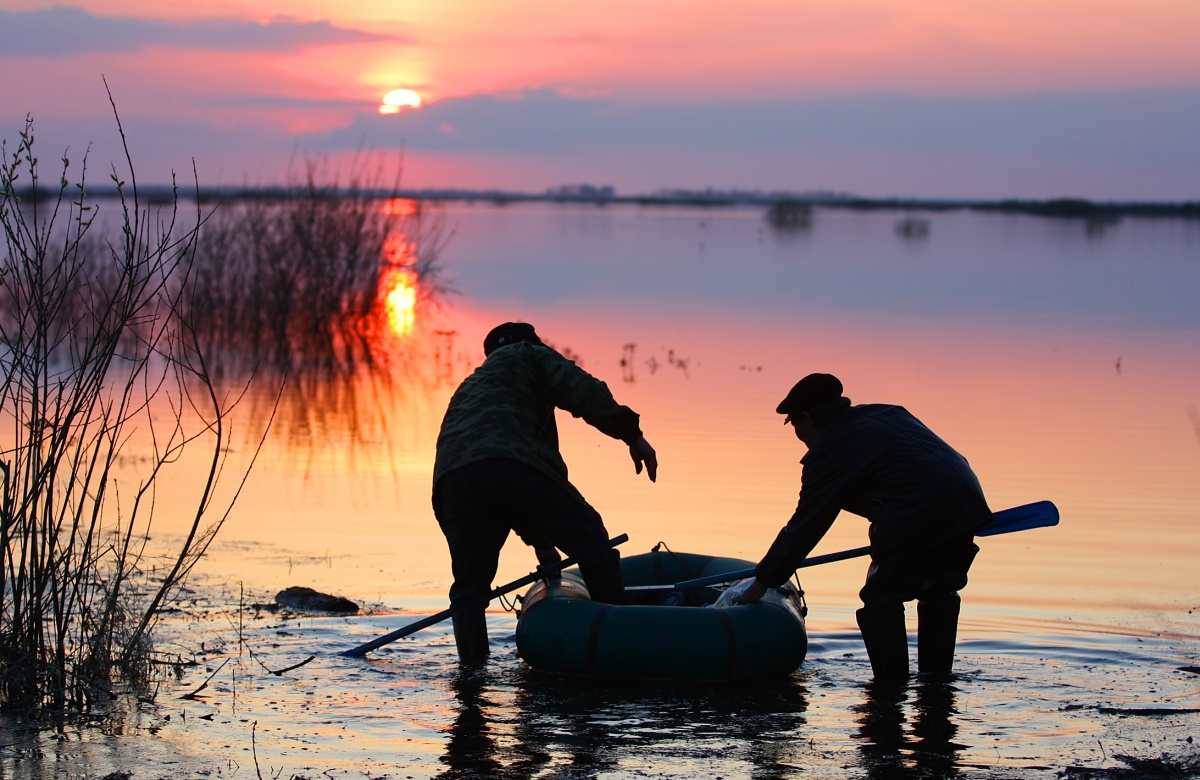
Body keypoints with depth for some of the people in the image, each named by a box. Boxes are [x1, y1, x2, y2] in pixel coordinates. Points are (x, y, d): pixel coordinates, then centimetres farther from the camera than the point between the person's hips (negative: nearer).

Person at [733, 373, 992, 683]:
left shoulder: (829, 451, 5)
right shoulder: (890, 414, 27)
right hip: (969, 500, 8)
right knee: (939, 594, 23)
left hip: (918, 515, -8)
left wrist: (762, 582, 15)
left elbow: (804, 527, 7)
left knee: (881, 600, 6)